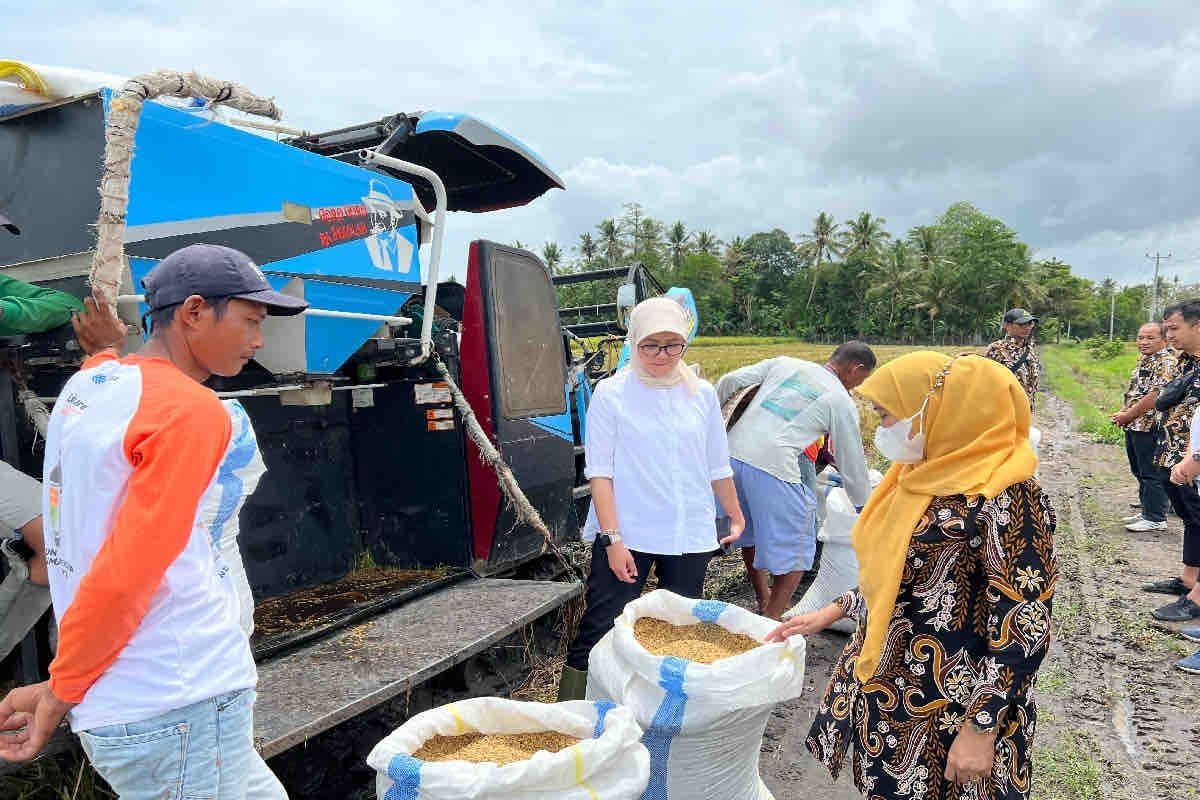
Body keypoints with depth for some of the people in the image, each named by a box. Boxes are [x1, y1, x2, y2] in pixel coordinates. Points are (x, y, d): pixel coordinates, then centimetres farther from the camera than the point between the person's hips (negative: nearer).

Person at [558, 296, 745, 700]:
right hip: (625, 534, -3)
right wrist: (613, 541, -13)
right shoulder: (611, 393, -4)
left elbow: (718, 466, 16)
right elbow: (599, 473, -7)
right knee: (598, 633, -3)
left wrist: (736, 515, 23)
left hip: (690, 535, 4)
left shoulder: (702, 394, 6)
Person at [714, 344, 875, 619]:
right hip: (772, 465, -6)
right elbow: (852, 464, 13)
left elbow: (730, 381, 14)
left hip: (732, 451, 7)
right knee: (795, 552, 9)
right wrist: (865, 508, 27)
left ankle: (763, 598, 43)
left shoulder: (784, 363, 18)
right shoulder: (842, 402, 6)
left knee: (750, 532, 26)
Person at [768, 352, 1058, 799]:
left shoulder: (1004, 497, -22)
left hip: (950, 707, -8)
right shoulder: (925, 475, 4)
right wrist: (830, 614, 12)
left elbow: (1025, 626, -22)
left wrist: (981, 729, -20)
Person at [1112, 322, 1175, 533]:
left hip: (1150, 426, -10)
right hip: (1134, 426, 10)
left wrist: (1128, 415, -16)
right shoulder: (1143, 361, 16)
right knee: (1139, 472, 16)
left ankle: (1155, 519, 5)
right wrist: (1123, 412, 7)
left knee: (1151, 474, -3)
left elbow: (1156, 394, -22)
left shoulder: (1166, 362, -15)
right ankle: (1147, 511, 27)